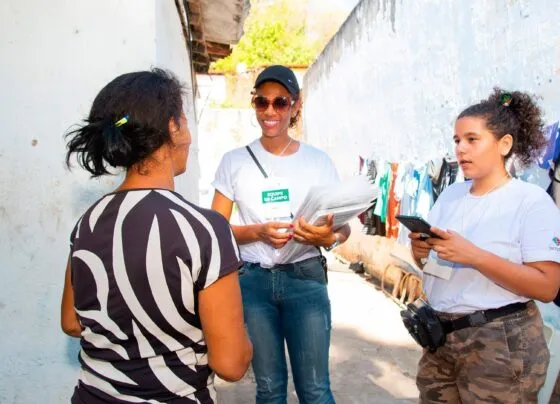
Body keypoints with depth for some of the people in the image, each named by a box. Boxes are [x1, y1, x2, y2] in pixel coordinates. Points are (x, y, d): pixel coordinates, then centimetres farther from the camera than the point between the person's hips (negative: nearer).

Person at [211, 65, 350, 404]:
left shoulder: (318, 160, 3)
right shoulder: (235, 161, 3)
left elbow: (343, 226, 4)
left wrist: (328, 238, -19)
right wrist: (259, 232, -15)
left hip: (305, 278, 0)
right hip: (254, 280, 1)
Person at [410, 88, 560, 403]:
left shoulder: (532, 201, -11)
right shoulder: (450, 194, 8)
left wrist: (473, 255, -25)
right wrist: (421, 252, -9)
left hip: (501, 342, -6)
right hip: (440, 333, 6)